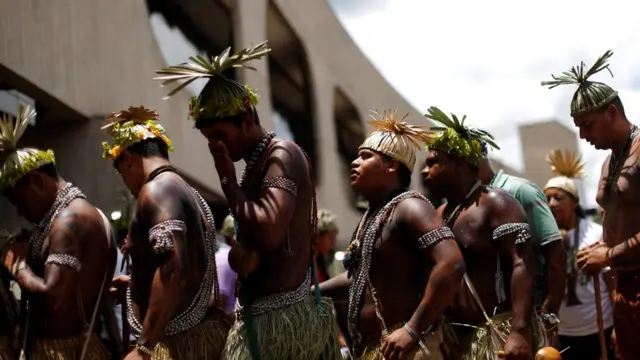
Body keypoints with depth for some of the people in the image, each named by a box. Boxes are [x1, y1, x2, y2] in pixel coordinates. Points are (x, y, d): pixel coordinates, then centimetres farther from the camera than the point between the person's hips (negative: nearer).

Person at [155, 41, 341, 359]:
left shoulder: (281, 155, -13)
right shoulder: (258, 162, 16)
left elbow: (268, 232, -27)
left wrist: (227, 180, -15)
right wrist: (239, 255, -4)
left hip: (279, 319, -10)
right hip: (270, 316, 10)